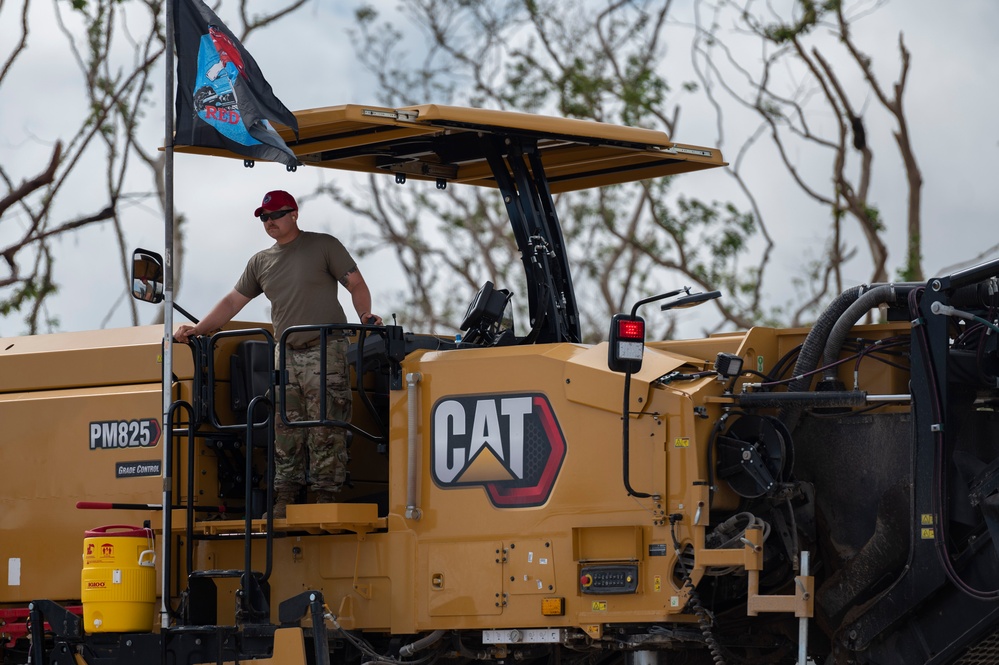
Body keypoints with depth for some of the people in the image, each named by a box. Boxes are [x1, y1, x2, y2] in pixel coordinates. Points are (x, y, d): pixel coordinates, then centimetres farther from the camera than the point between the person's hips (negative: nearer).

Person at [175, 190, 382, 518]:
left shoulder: (324, 246, 4)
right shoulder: (260, 262, 17)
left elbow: (356, 285, 2)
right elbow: (233, 301, 20)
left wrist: (366, 315, -16)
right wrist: (197, 330, 13)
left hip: (326, 353, -5)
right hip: (286, 355, 5)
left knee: (325, 432, -9)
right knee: (285, 434, 0)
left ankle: (325, 499, -8)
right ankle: (283, 501, 0)